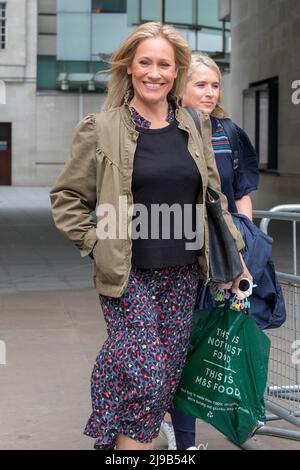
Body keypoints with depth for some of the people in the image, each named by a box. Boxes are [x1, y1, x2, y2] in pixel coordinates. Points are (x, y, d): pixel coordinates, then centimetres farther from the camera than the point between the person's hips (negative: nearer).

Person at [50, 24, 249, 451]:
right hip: (129, 275, -4)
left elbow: (213, 197, 17)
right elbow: (66, 197, 2)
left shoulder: (193, 127, 9)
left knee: (168, 375, 8)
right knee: (145, 374, -10)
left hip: (183, 273, 5)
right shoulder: (100, 129, -4)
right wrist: (98, 246, -5)